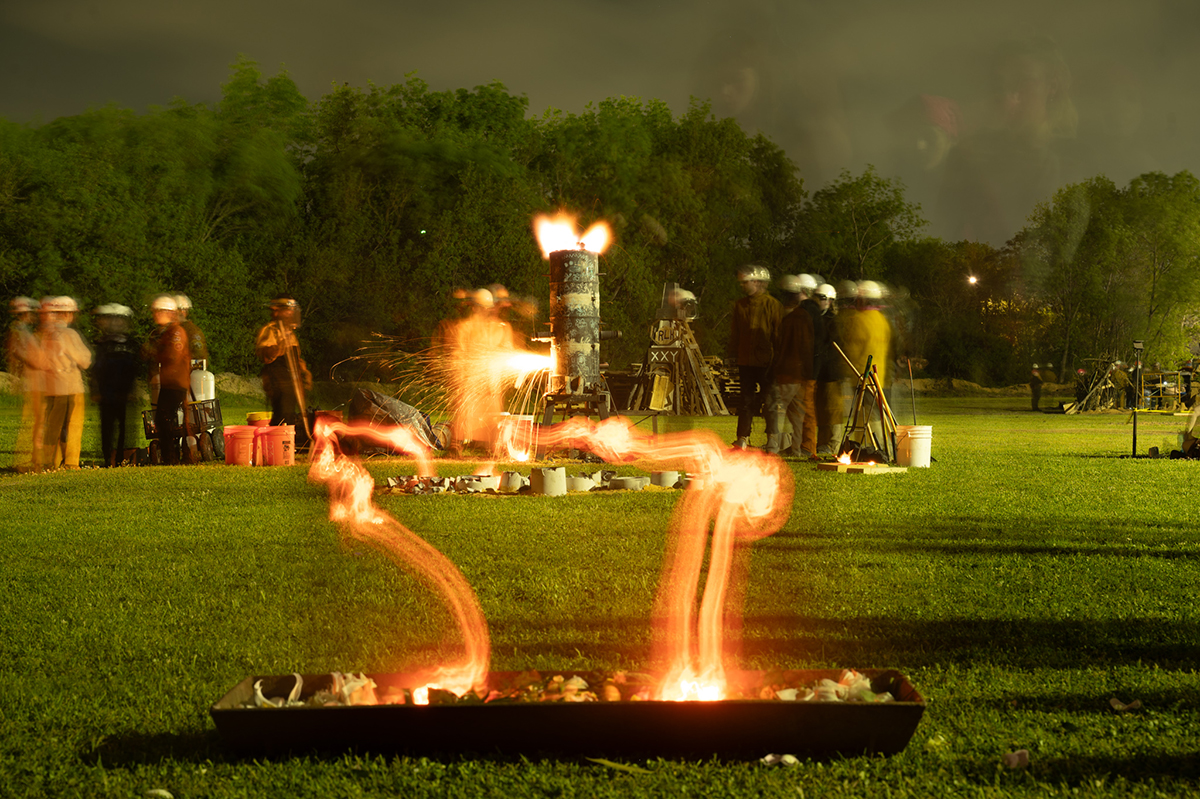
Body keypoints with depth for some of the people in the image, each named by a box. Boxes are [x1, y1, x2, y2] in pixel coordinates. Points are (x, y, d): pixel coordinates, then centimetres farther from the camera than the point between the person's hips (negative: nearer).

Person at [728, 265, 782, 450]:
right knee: (746, 399, 4)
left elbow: (778, 334, -3)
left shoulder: (773, 305, -3)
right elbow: (735, 333, 18)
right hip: (746, 360, 4)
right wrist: (733, 354, 11)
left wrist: (776, 358, -7)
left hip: (766, 360, -4)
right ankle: (742, 438, 6)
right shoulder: (740, 305, 11)